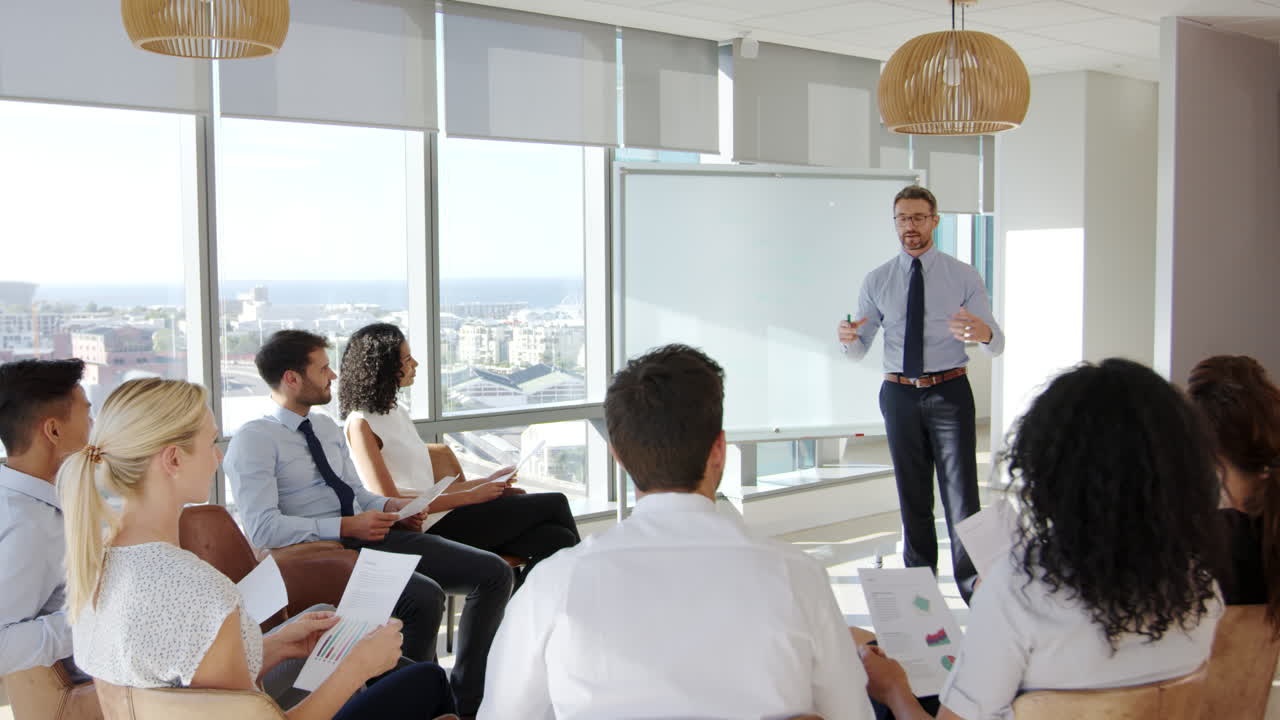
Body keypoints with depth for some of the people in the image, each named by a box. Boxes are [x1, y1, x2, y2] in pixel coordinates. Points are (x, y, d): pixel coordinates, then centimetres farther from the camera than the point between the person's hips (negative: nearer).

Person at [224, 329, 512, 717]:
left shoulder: (327, 427, 19)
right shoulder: (254, 439, -8)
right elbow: (263, 528, -17)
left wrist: (390, 506, 0)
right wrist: (347, 527, -21)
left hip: (370, 537, 8)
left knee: (494, 572, -5)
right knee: (424, 597, -34)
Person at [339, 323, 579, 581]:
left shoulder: (398, 414, 20)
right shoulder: (360, 424, -7)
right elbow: (390, 502, -14)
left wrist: (485, 483, 9)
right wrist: (470, 496, -12)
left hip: (446, 518, 8)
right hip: (430, 529, -8)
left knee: (556, 539, -13)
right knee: (554, 504, -7)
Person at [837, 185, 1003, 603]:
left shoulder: (964, 277, -1)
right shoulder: (877, 281, 5)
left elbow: (997, 344, -6)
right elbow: (859, 350, 4)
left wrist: (983, 333, -31)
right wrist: (848, 339, -21)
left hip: (950, 392, -2)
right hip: (899, 394, 3)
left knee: (961, 491, -6)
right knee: (912, 495, 12)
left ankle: (973, 587, 0)